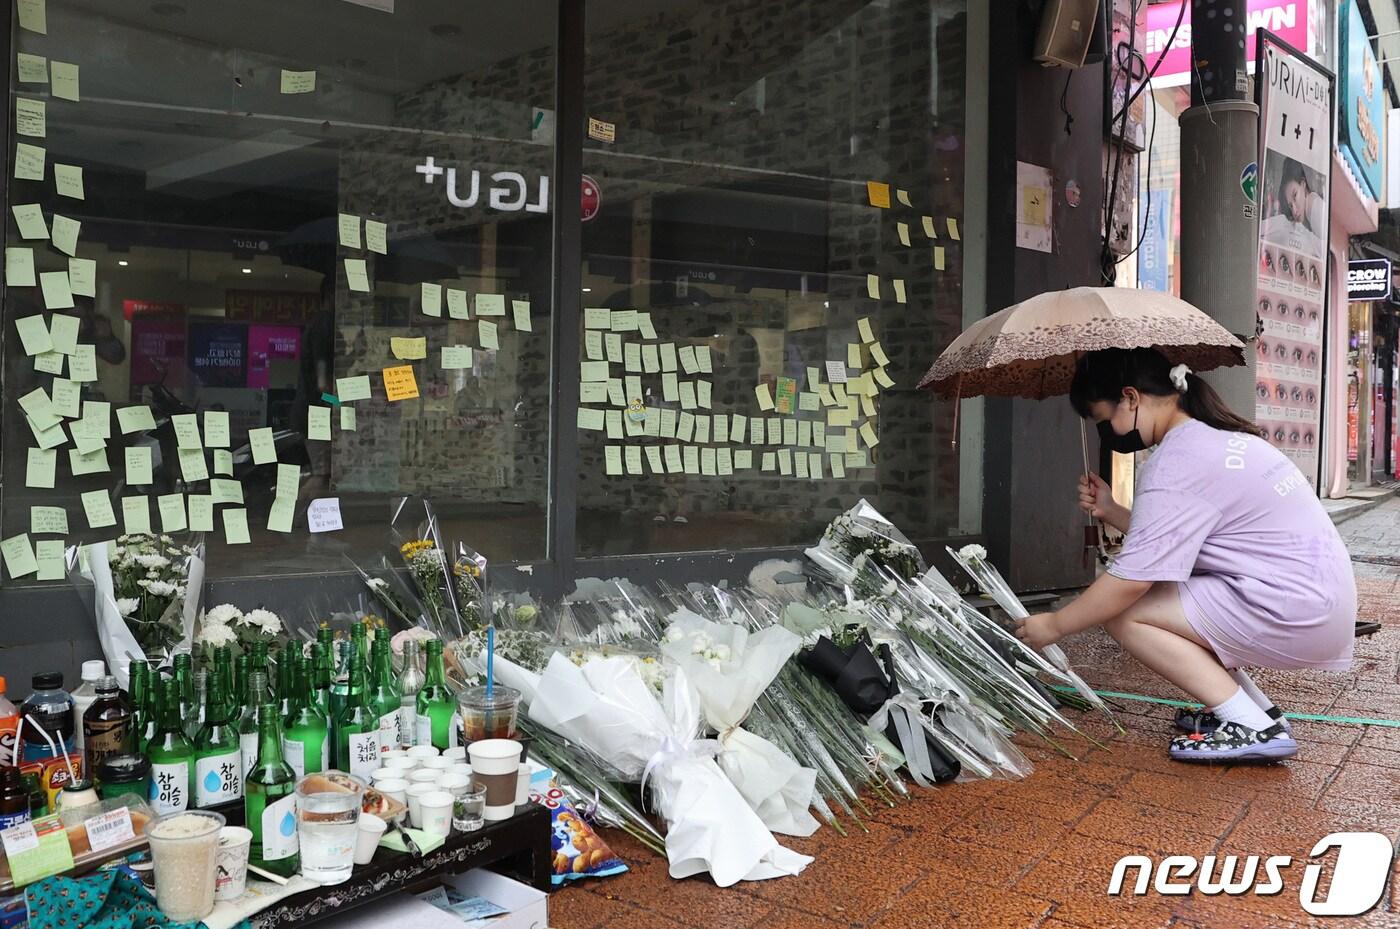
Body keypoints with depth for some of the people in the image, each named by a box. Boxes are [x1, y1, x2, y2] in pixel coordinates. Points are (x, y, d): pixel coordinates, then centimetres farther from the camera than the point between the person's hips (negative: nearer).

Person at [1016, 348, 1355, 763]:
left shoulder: (1175, 464, -17)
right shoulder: (1217, 435, 12)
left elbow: (1131, 579, -19)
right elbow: (1170, 540, 15)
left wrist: (1053, 626, -8)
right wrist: (1112, 511, 9)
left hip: (1294, 615, -10)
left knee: (1123, 613, -8)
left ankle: (1253, 729, -7)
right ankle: (1258, 708, 13)